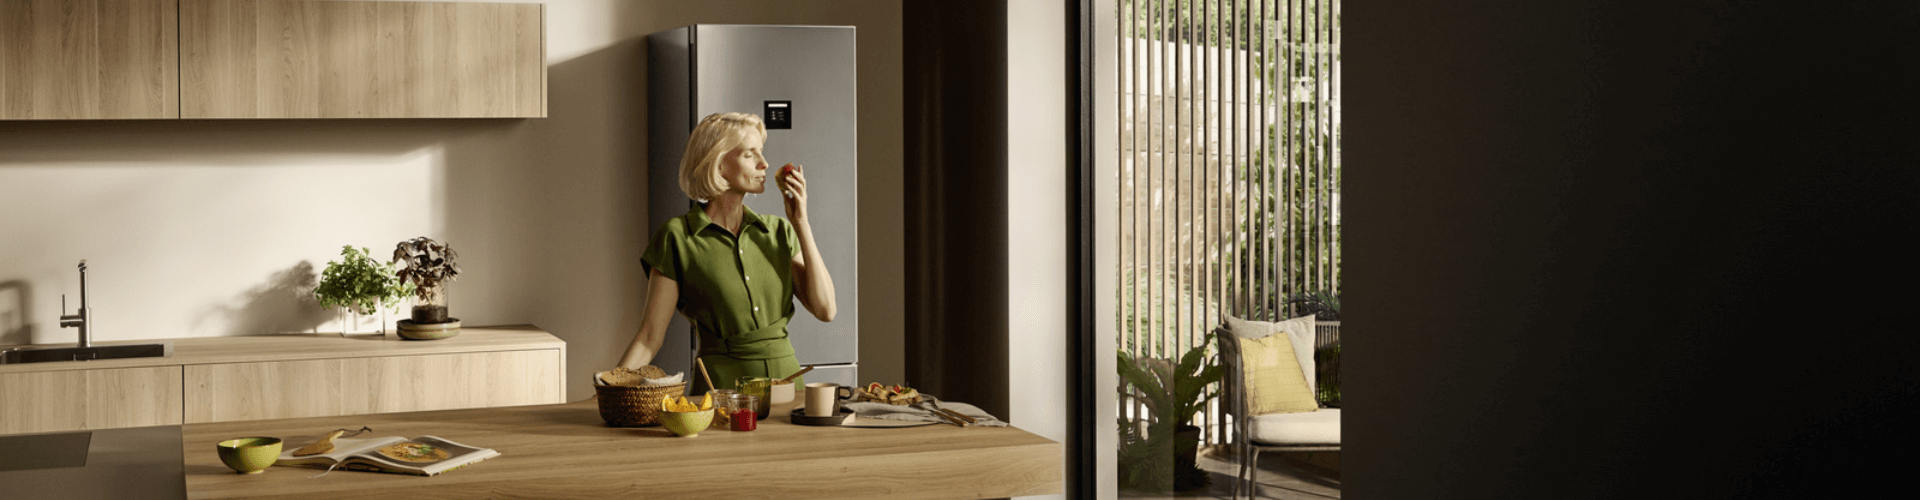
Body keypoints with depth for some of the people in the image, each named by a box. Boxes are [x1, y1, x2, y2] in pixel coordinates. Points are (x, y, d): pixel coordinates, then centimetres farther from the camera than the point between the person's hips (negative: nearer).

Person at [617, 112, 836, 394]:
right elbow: (650, 336, 0)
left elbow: (825, 309, 3)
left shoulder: (778, 232, 12)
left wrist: (800, 222, 4)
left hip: (786, 376, 4)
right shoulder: (678, 238, 0)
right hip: (721, 384, -3)